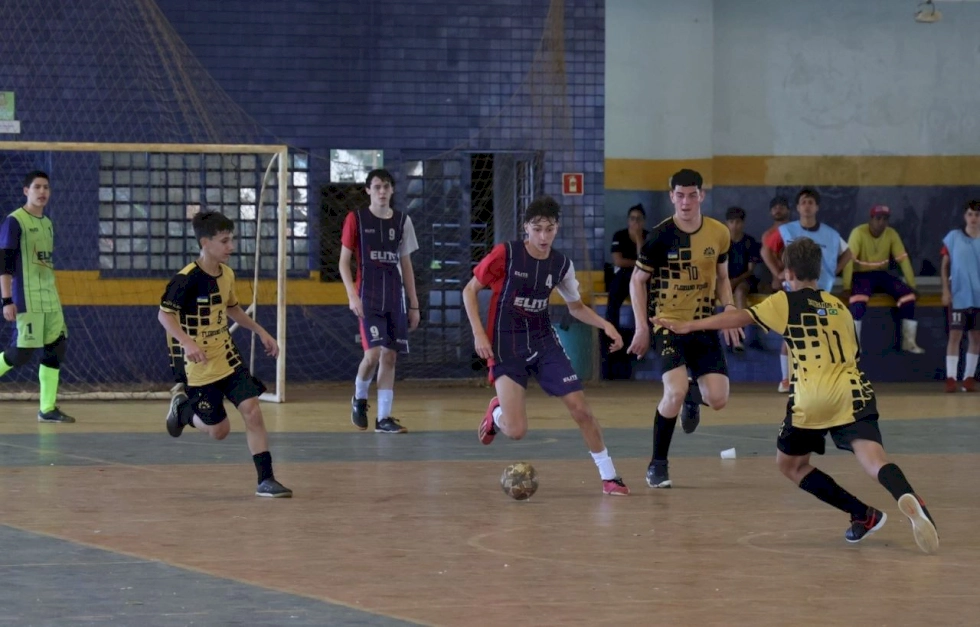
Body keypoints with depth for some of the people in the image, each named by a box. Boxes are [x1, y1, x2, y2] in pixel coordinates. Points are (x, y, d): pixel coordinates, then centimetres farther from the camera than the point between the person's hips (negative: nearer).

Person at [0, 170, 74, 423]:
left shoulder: (48, 224, 16)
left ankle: (47, 409, 6)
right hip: (26, 298, -8)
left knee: (57, 347, 2)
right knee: (23, 350, -10)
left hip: (50, 298, 8)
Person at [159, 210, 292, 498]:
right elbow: (164, 314, -17)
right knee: (219, 430, 2)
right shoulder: (187, 279, -18)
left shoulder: (227, 274, 4)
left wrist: (260, 332, 19)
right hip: (202, 366, -6)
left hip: (229, 358, 6)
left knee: (252, 410, -10)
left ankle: (266, 479, -7)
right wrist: (187, 342, -31)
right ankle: (182, 407, 33)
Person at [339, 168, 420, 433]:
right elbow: (344, 262, 0)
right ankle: (359, 399, 13)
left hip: (395, 297, 4)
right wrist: (352, 295, -14)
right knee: (373, 353, -15)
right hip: (368, 296, -4)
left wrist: (414, 305, 12)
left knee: (390, 355, 1)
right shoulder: (356, 219, 0)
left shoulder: (402, 221, 9)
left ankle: (384, 418, 5)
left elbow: (406, 265, 15)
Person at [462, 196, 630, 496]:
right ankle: (496, 412, 23)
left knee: (579, 406, -8)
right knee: (516, 431, -15)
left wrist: (605, 325, -2)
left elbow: (576, 307, 16)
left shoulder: (562, 264, 0)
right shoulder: (505, 254, -13)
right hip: (506, 347, -4)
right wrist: (479, 334, -13)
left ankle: (609, 476, 7)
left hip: (544, 343, 4)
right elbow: (469, 291, -3)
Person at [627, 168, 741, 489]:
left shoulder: (719, 234, 0)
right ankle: (658, 464, -5)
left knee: (718, 399, -8)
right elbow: (637, 280, -2)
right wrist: (641, 327, -8)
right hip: (668, 324, -4)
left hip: (704, 324, 4)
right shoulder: (661, 236, -11)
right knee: (675, 391, -24)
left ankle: (693, 397, 32)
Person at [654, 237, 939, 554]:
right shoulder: (839, 307, 24)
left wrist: (688, 326, 12)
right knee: (873, 457, -15)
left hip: (811, 400, -3)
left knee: (790, 463, 18)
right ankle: (908, 499, -49)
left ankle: (864, 514, 10)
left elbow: (739, 318, 4)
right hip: (851, 392, 3)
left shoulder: (785, 302, 10)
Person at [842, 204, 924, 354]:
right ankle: (854, 343, -30)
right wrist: (847, 286, -30)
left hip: (881, 274, 4)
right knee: (858, 299, -36)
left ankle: (909, 341, -8)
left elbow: (903, 259, -2)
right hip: (862, 274, -4)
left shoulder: (891, 234, -3)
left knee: (908, 294, -17)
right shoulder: (859, 233, -17)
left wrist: (912, 285, -7)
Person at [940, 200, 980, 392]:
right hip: (959, 296, -2)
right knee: (955, 335, -6)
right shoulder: (953, 237, -2)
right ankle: (951, 378, -6)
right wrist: (945, 290, -5)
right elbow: (945, 265, 3)